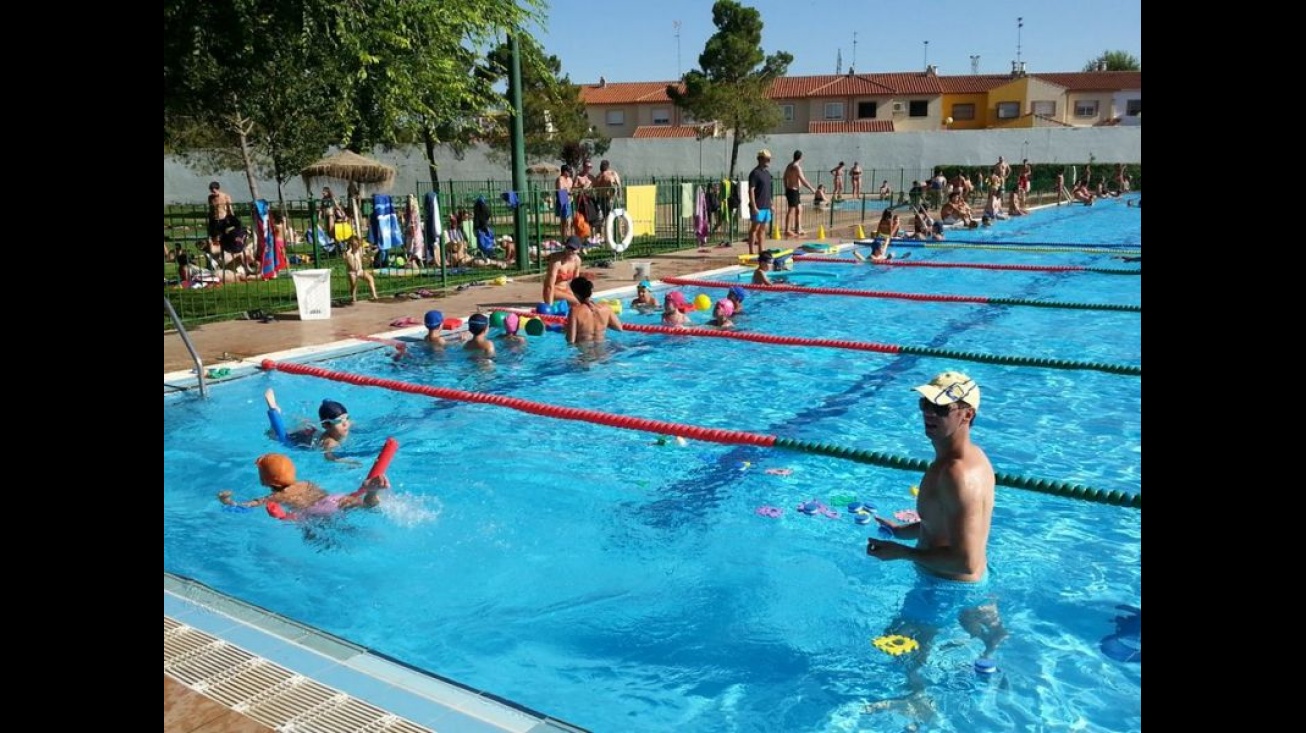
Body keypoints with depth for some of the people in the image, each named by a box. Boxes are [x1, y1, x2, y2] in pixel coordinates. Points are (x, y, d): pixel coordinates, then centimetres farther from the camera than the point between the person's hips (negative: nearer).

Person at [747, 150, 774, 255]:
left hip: (766, 206, 8)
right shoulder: (755, 173, -11)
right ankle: (751, 251, -1)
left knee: (763, 228, 10)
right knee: (755, 228, -5)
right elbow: (751, 190, -16)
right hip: (758, 207, -8)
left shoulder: (767, 173, 15)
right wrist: (754, 206, -21)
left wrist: (770, 204, 18)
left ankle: (760, 250, 15)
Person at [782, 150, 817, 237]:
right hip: (794, 191, -9)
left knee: (799, 210, 15)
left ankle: (798, 229, 19)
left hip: (789, 190, 9)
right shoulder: (797, 167, -17)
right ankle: (787, 230, -1)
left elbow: (785, 178, 19)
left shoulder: (789, 165, 10)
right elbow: (803, 180, -20)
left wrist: (786, 189, 28)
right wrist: (811, 188, -11)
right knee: (791, 210, -4)